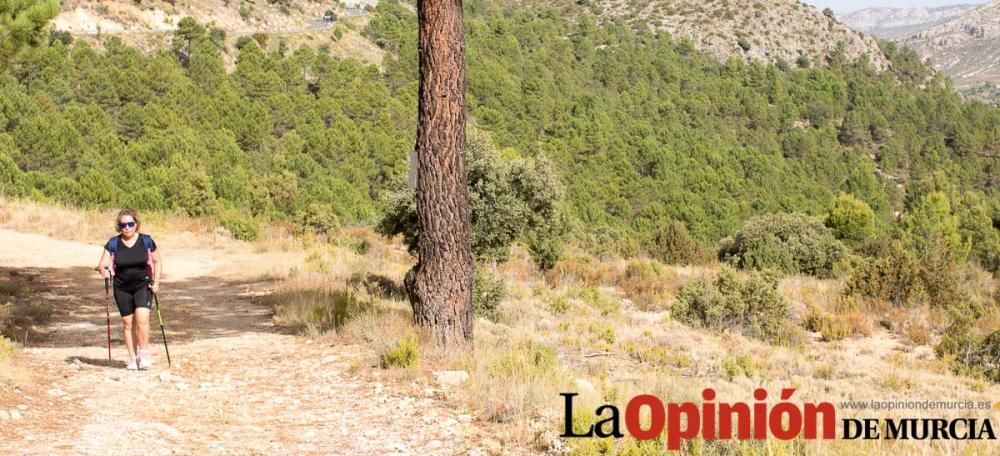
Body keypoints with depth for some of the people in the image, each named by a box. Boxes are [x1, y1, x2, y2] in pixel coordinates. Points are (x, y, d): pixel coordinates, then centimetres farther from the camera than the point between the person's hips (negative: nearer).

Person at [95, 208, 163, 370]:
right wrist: (102, 269, -27)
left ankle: (144, 354, -6)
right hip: (122, 288, 2)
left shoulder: (146, 241, -4)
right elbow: (103, 264, -4)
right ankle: (133, 358, 14)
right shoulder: (113, 244, -3)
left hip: (143, 285, -2)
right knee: (128, 323, 5)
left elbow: (157, 261, 7)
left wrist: (156, 282, -2)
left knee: (142, 318, -19)